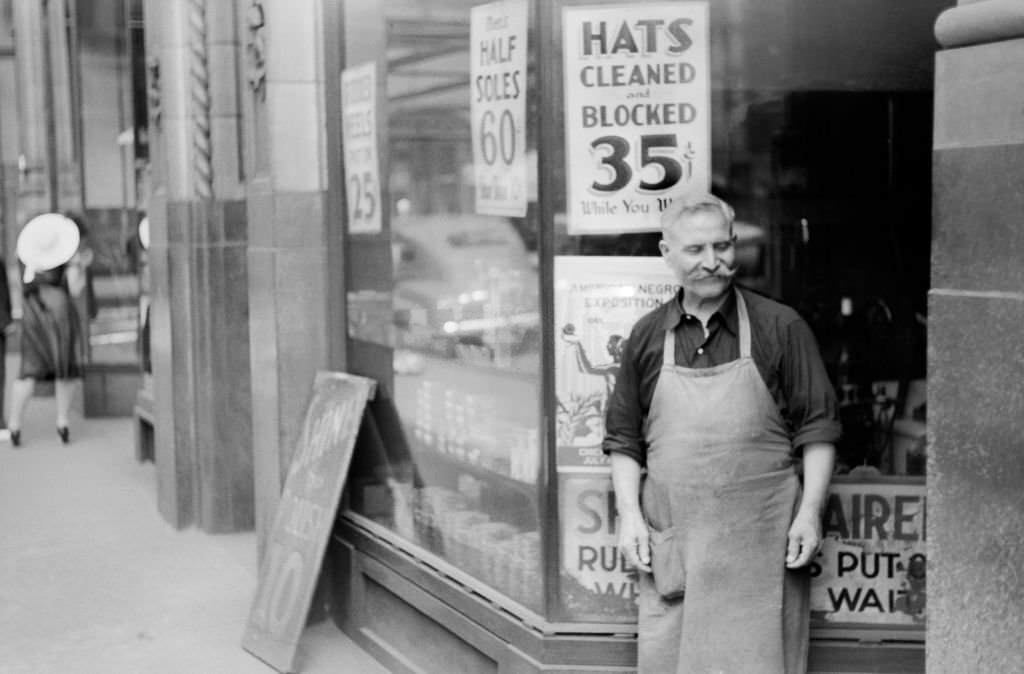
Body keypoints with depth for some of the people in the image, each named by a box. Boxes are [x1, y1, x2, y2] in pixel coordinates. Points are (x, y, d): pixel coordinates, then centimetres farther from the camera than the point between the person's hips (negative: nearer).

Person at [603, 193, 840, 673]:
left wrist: (809, 512, -7)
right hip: (669, 541, 3)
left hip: (760, 542, -2)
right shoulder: (646, 337, 9)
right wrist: (629, 515, 1)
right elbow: (624, 438, 12)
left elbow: (817, 430, 1)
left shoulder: (781, 328, 1)